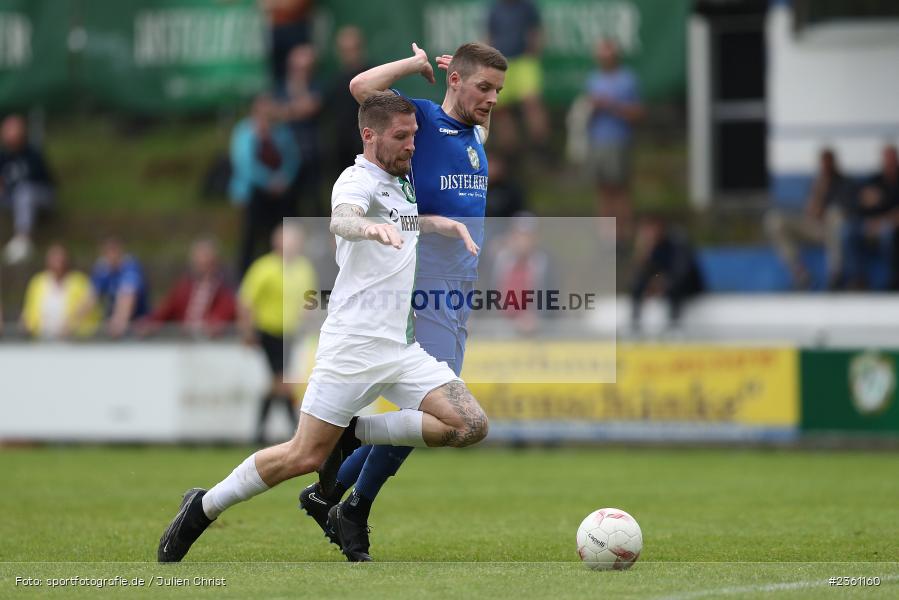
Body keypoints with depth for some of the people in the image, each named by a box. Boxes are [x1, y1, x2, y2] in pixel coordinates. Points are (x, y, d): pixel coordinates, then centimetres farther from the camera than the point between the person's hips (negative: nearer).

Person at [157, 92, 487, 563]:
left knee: (471, 427, -10)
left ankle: (352, 435, 4)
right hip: (353, 344, -8)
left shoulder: (401, 183, 17)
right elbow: (340, 221, -33)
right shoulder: (358, 179, -9)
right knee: (304, 457, -9)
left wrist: (447, 224, 22)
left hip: (403, 348, 8)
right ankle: (202, 509, 11)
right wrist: (367, 226, -55)